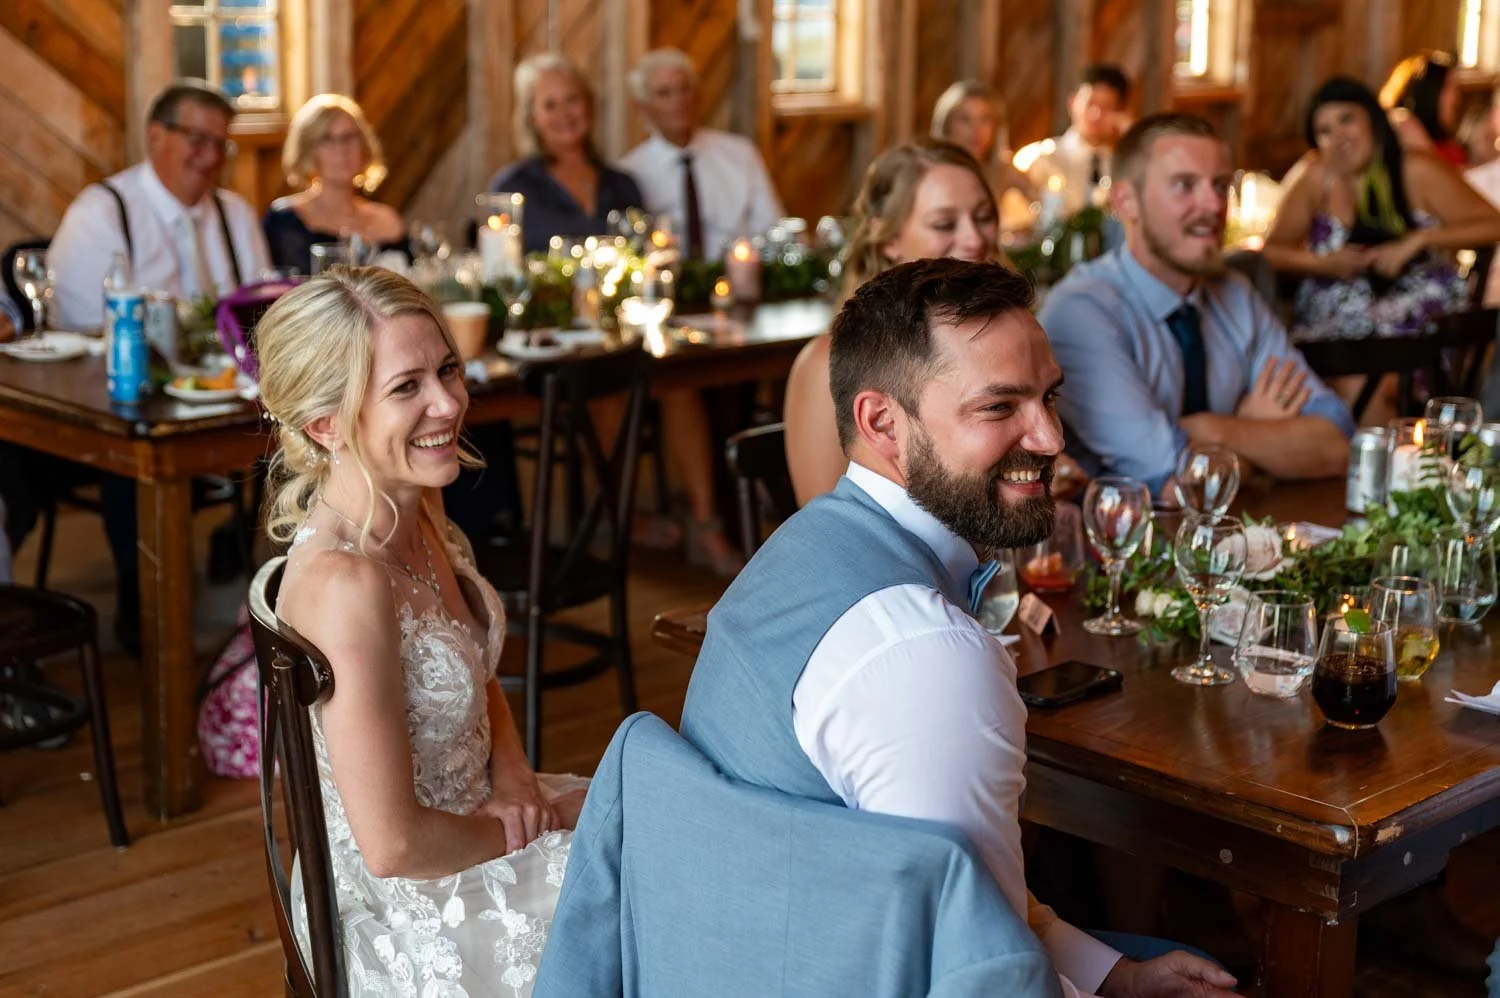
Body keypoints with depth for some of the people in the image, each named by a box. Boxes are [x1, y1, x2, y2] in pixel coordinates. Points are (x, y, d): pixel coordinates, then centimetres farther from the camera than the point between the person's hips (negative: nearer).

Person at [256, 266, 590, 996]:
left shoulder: (418, 505, -5)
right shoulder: (345, 583, -31)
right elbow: (394, 844, -28)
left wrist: (515, 777, -7)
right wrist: (547, 822, -14)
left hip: (474, 819, 7)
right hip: (418, 917, -7)